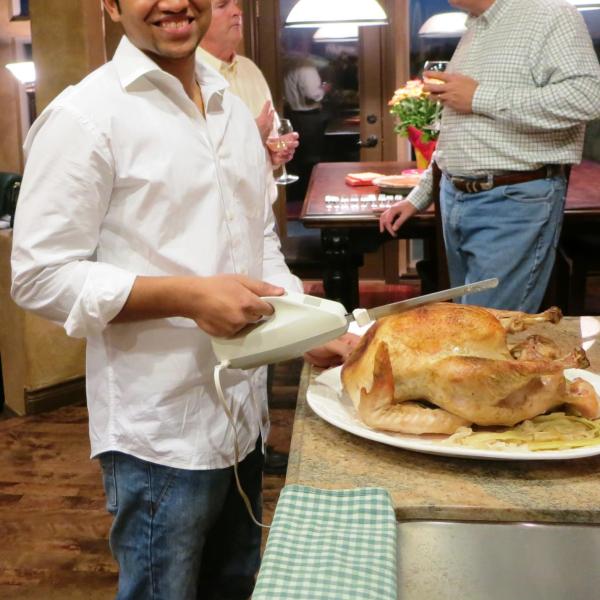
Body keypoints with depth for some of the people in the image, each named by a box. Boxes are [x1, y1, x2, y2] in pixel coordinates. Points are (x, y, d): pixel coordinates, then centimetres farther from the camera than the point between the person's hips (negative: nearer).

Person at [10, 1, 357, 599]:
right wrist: (189, 297, -24)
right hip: (160, 433, -7)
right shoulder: (83, 117, -13)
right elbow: (40, 278, -15)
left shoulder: (233, 110, 10)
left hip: (244, 416, 7)